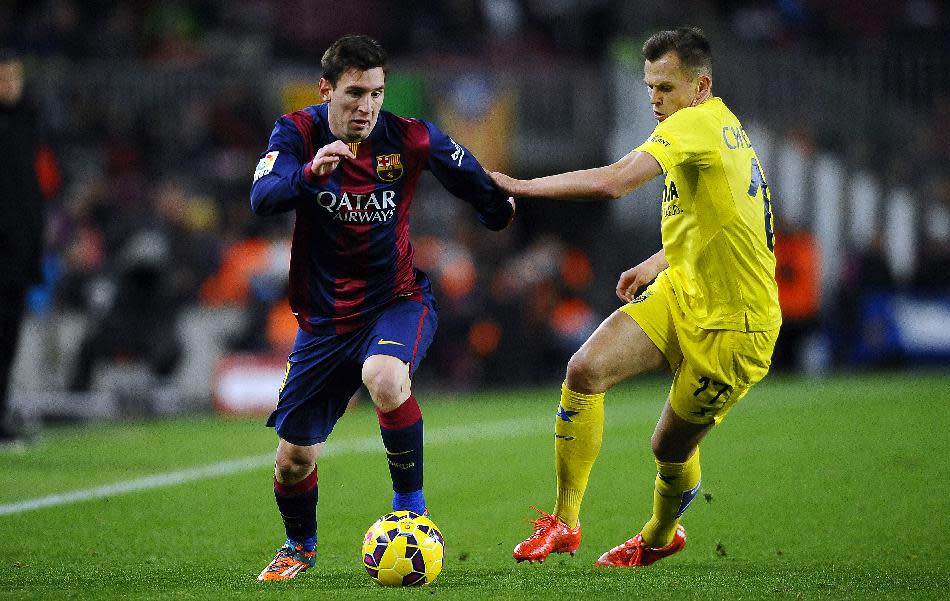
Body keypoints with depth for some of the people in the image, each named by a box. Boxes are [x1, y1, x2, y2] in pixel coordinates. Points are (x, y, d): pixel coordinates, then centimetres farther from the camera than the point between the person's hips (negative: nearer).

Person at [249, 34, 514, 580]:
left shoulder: (410, 139, -10)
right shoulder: (298, 134, -10)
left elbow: (476, 183, 9)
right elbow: (262, 198, -31)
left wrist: (500, 204, -5)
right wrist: (310, 173, -45)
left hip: (397, 302, -2)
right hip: (324, 318, 2)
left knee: (384, 378, -36)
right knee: (294, 458, 3)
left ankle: (411, 507, -18)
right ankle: (301, 546, 35)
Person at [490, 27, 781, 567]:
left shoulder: (698, 123, -19)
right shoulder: (728, 129, 11)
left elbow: (613, 182, -31)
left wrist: (520, 186, -23)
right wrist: (656, 265, 26)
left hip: (734, 326, -9)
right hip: (678, 295, 9)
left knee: (672, 448, 4)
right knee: (585, 369, -15)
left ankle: (659, 537, 37)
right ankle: (564, 523, -11)